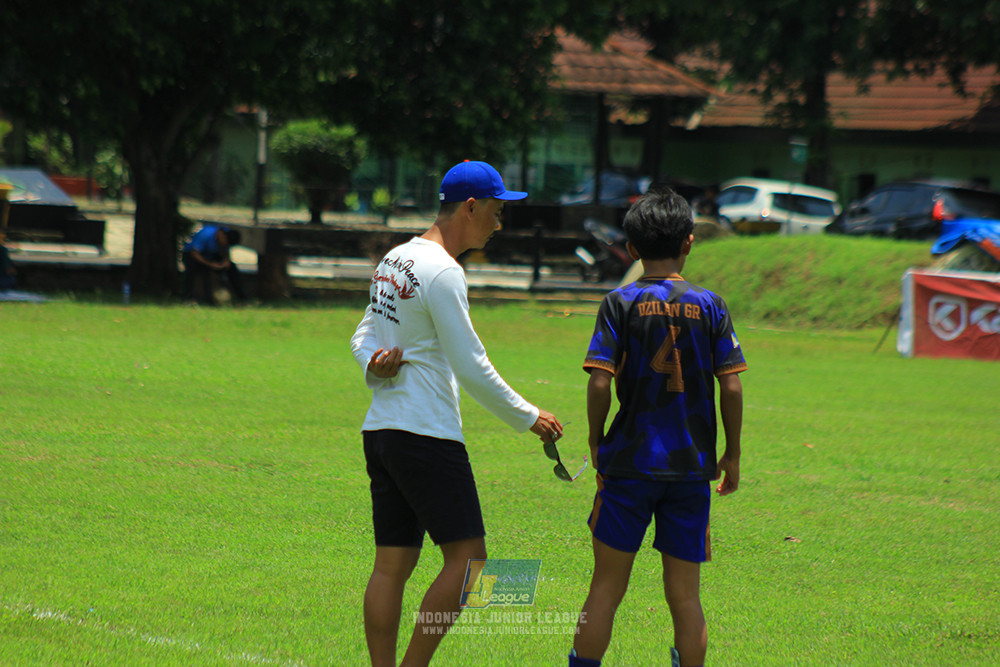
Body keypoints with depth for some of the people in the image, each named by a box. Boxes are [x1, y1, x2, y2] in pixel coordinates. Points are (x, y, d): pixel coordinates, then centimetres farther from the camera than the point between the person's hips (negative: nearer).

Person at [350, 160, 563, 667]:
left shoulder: (394, 260, 15)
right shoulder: (442, 272, -14)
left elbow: (364, 336, 21)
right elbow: (471, 368, -14)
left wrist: (374, 362, -1)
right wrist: (528, 418, -5)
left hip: (380, 431, 9)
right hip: (427, 435, -9)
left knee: (392, 565, 8)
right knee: (466, 558, -5)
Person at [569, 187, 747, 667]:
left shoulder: (620, 304, -4)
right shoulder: (708, 305, 0)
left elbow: (599, 383, -11)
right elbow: (731, 388, -2)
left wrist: (596, 442, 5)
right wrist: (732, 455, 9)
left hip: (629, 462, -1)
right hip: (691, 466, 1)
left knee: (607, 586, 7)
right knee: (685, 596, 6)